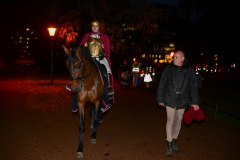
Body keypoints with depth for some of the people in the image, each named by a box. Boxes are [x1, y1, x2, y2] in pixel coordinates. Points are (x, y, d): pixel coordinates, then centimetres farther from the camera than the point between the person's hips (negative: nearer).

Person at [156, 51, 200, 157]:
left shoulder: (190, 71, 1)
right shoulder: (168, 69, -1)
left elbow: (193, 87, 4)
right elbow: (162, 85, 4)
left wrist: (194, 102, -2)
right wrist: (160, 99, 3)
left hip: (182, 101, 2)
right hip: (170, 100, -1)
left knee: (178, 122, 13)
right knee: (170, 121, -2)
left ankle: (174, 142, 30)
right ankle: (169, 145, 9)